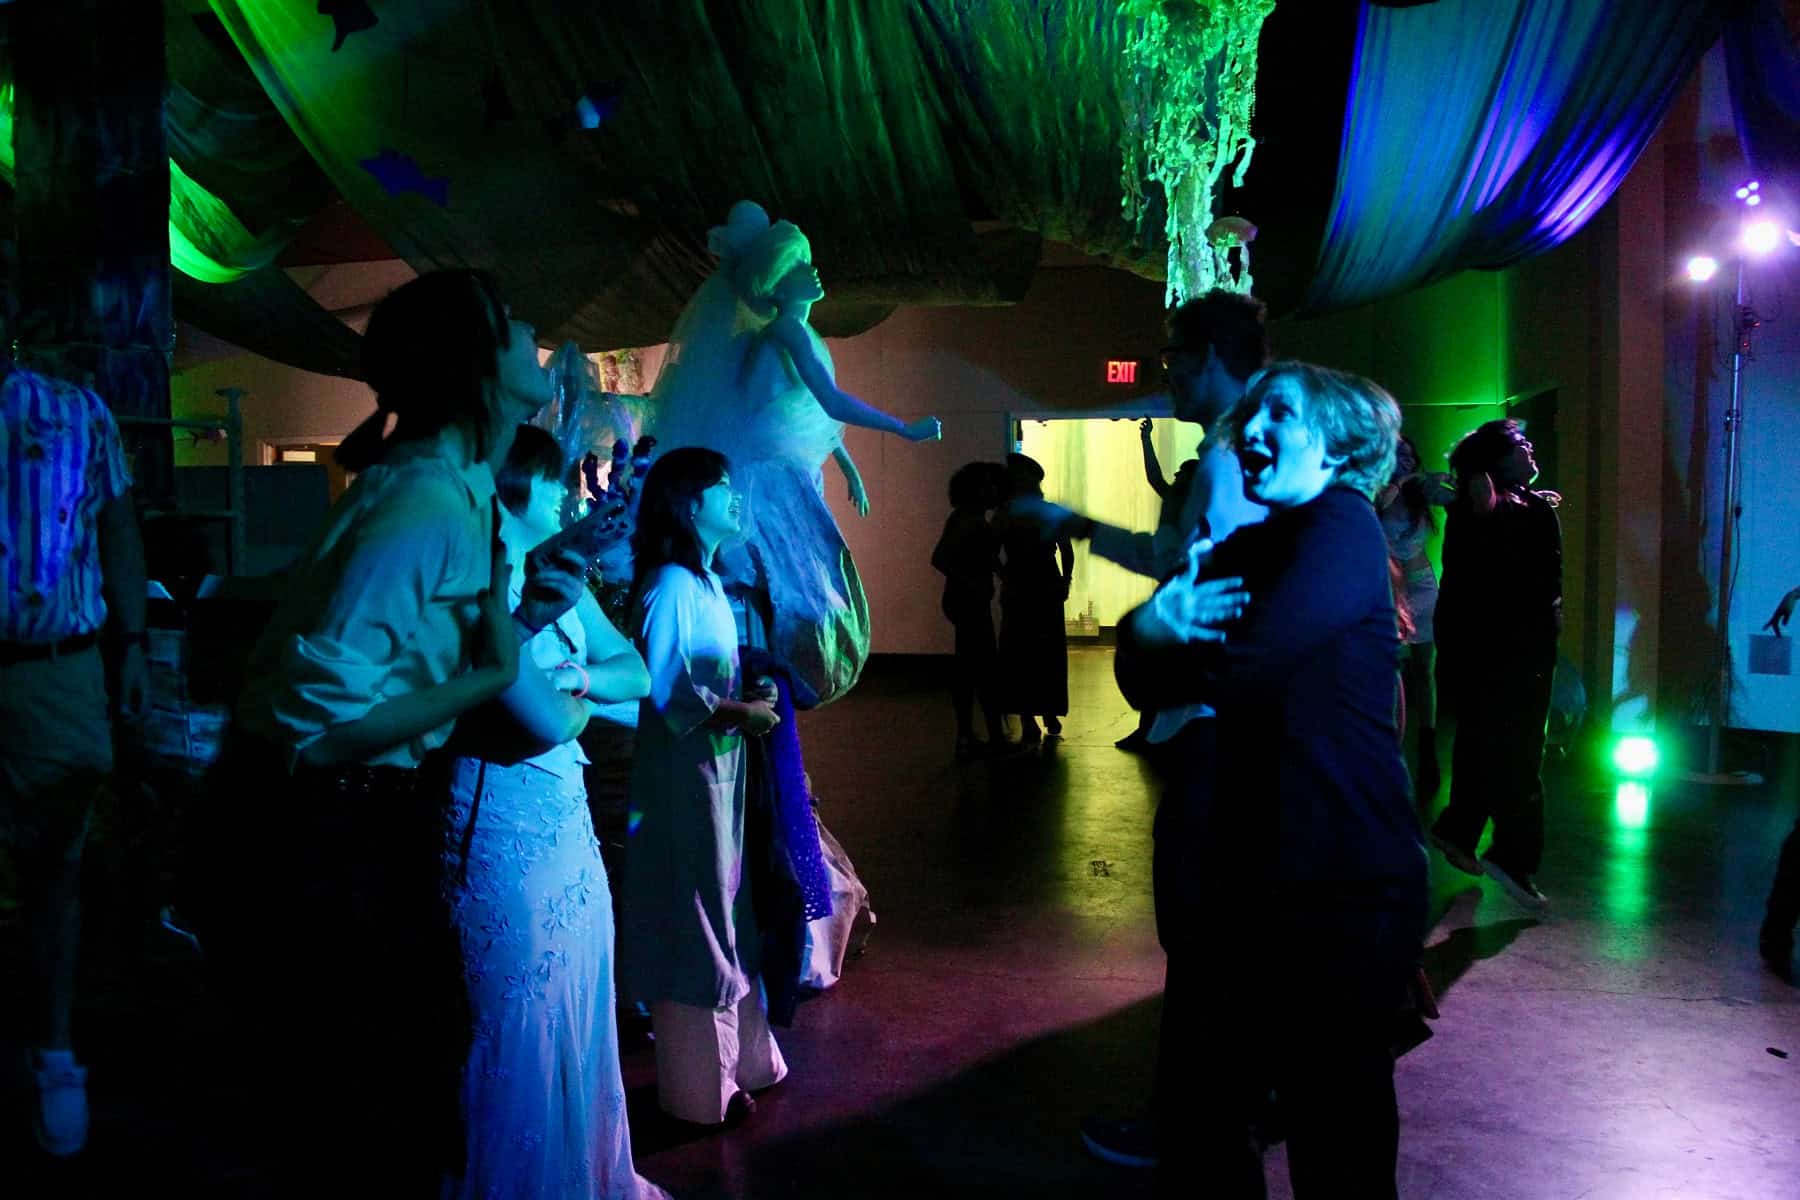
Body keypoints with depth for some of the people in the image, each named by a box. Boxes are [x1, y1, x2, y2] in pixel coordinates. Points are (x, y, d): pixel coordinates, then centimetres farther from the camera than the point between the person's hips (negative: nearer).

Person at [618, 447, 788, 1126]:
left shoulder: (706, 583, 12)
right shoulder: (670, 587, -17)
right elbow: (662, 689, -22)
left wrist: (751, 685, 5)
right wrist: (739, 712, -23)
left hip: (719, 768, 9)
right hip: (684, 772, -9)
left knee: (724, 914, 18)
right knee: (693, 924, 3)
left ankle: (732, 1059, 33)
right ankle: (699, 1089, 19)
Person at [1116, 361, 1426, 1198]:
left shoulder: (1341, 525, -10)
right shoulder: (1247, 549, 14)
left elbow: (1237, 670, -21)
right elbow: (1144, 677, 6)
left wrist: (1159, 633, -1)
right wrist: (1154, 626, -16)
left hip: (1341, 887, -8)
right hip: (1253, 879, 8)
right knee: (1208, 1115, 17)